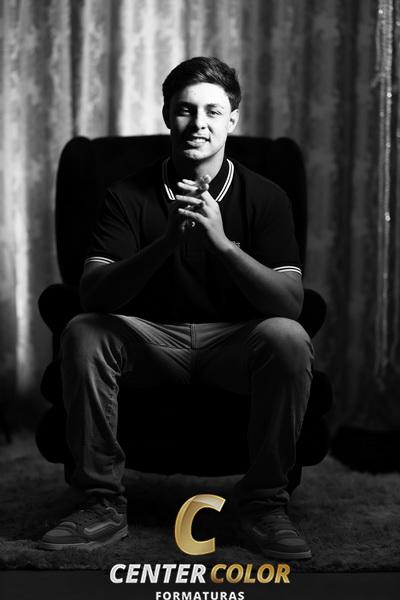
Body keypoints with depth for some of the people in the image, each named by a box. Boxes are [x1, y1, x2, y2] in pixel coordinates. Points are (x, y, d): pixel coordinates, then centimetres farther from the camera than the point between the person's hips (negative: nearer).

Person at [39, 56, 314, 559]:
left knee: (287, 339, -32)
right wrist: (166, 242, -34)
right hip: (152, 336, 1)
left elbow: (289, 301, -17)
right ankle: (102, 503, -16)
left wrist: (222, 241, -32)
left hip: (233, 340, 0)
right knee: (82, 333, -27)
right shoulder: (129, 195, -5)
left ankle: (262, 504, -16)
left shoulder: (264, 197, -6)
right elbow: (93, 293, -18)